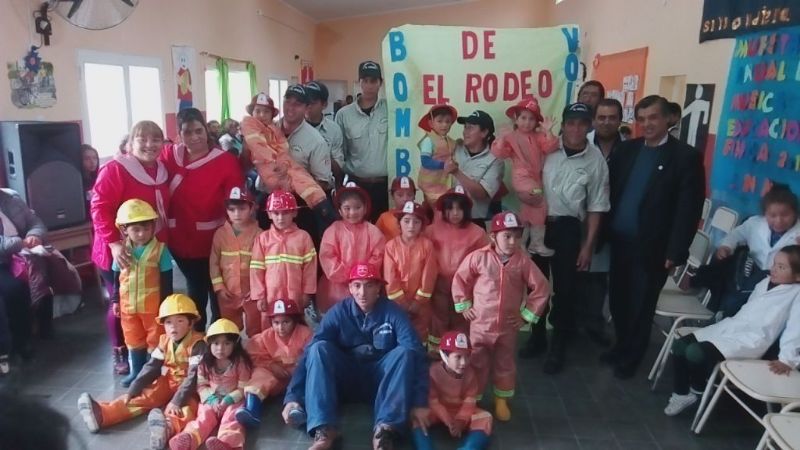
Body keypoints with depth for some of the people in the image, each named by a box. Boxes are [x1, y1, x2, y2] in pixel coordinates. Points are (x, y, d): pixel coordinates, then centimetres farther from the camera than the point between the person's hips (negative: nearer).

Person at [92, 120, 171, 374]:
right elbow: (99, 207, -20)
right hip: (119, 253, -6)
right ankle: (121, 355, 24)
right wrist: (114, 243, -27)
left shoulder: (162, 172, 8)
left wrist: (164, 241, 11)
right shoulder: (115, 169, -14)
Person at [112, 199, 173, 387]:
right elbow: (116, 278, 8)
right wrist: (115, 300, 8)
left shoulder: (160, 249, -13)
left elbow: (167, 280, -9)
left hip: (153, 304, -4)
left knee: (155, 339, 8)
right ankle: (136, 371, 34)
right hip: (128, 305, 4)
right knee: (133, 340, 18)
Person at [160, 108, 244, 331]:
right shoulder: (169, 155, -1)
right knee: (195, 289, 22)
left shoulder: (225, 161, -11)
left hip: (215, 240, -3)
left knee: (217, 292, 12)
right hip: (182, 239, 3)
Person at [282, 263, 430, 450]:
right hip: (346, 381, 1)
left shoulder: (393, 312, -10)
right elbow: (311, 352, -15)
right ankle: (324, 429, -34)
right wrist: (293, 396, -27)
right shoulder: (339, 312, -8)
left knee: (404, 352, -28)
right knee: (319, 348, -25)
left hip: (381, 383, -1)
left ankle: (385, 430, -35)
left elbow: (416, 354, -20)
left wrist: (419, 402, -31)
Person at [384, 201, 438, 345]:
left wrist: (419, 300, -8)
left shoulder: (427, 244, -7)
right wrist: (402, 301, -10)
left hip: (420, 301, 0)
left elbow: (428, 275, -7)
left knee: (420, 336, 12)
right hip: (397, 300, 0)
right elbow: (390, 277, -8)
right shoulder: (391, 245, -8)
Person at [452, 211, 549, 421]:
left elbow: (542, 287, -2)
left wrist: (527, 314, -1)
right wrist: (463, 306, 0)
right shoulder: (479, 257, -12)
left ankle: (501, 401, 36)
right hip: (480, 325, -1)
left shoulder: (523, 261, -9)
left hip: (508, 327, 2)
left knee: (505, 365, 18)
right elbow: (460, 279, 0)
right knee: (477, 365, 12)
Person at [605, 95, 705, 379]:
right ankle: (621, 346, 37)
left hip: (651, 247, -4)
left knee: (641, 306, 10)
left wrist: (675, 252, -13)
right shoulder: (627, 149, 7)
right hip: (619, 241, 4)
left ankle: (631, 357, 29)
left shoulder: (686, 156, -7)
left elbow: (689, 209, -9)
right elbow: (610, 190, 8)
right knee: (618, 300, 14)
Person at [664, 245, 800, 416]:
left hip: (751, 341, -8)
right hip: (729, 327, 8)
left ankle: (698, 388, 4)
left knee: (695, 353, -28)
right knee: (679, 346, -6)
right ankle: (682, 393, 11)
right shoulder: (766, 282, 18)